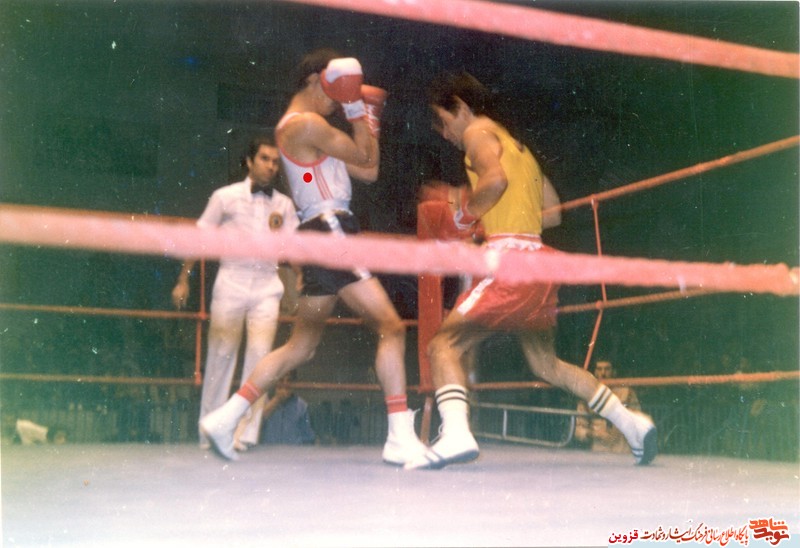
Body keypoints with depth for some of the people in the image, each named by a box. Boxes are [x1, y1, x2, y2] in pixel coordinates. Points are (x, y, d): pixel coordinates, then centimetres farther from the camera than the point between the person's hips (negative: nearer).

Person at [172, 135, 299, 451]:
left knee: (259, 355, -7)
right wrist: (183, 280, 5)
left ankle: (246, 433, -2)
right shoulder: (225, 197, 6)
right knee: (221, 354, 0)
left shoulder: (284, 205, 12)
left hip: (267, 286, 2)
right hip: (231, 281, -1)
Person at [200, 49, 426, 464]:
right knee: (391, 326, -11)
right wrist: (356, 109, 7)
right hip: (330, 231, -10)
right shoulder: (305, 123, -7)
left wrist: (367, 115, 18)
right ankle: (401, 439, -13)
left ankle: (225, 419, 17)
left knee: (300, 345, 14)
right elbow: (366, 159, -3)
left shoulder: (309, 127, 23)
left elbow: (368, 173, 19)